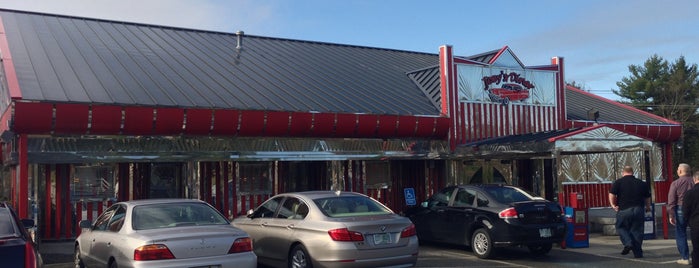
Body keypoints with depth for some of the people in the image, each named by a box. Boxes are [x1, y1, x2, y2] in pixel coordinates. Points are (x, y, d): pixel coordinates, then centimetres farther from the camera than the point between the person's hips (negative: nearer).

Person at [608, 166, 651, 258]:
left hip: (624, 210, -3)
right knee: (637, 230, 8)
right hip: (638, 210, 3)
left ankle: (628, 243, -8)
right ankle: (638, 253, 9)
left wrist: (613, 205, -2)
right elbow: (647, 197, 15)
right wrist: (648, 207, 29)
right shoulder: (641, 183, 10)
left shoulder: (618, 182, 0)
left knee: (621, 227, 14)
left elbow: (612, 195, -11)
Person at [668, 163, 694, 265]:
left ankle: (685, 258, 6)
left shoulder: (675, 183, -5)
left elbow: (671, 201, -7)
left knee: (681, 234, 6)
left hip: (680, 209, -2)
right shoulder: (694, 182, 0)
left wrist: (671, 215, -3)